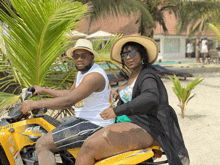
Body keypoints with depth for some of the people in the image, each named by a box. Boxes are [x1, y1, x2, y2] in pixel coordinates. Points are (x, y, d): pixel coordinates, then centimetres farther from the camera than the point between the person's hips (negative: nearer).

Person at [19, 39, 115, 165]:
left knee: (42, 144, -16)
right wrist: (44, 91, 26)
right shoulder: (81, 72, 12)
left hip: (95, 126, -11)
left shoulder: (94, 76, -21)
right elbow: (70, 93, 27)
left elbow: (68, 101, -27)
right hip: (84, 119, 11)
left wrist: (34, 104, -23)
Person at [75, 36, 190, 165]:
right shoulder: (135, 75, 16)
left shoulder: (148, 76, -12)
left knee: (88, 148, -23)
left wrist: (117, 111, -40)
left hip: (142, 129, -10)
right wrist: (120, 92, 28)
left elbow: (151, 98, -34)